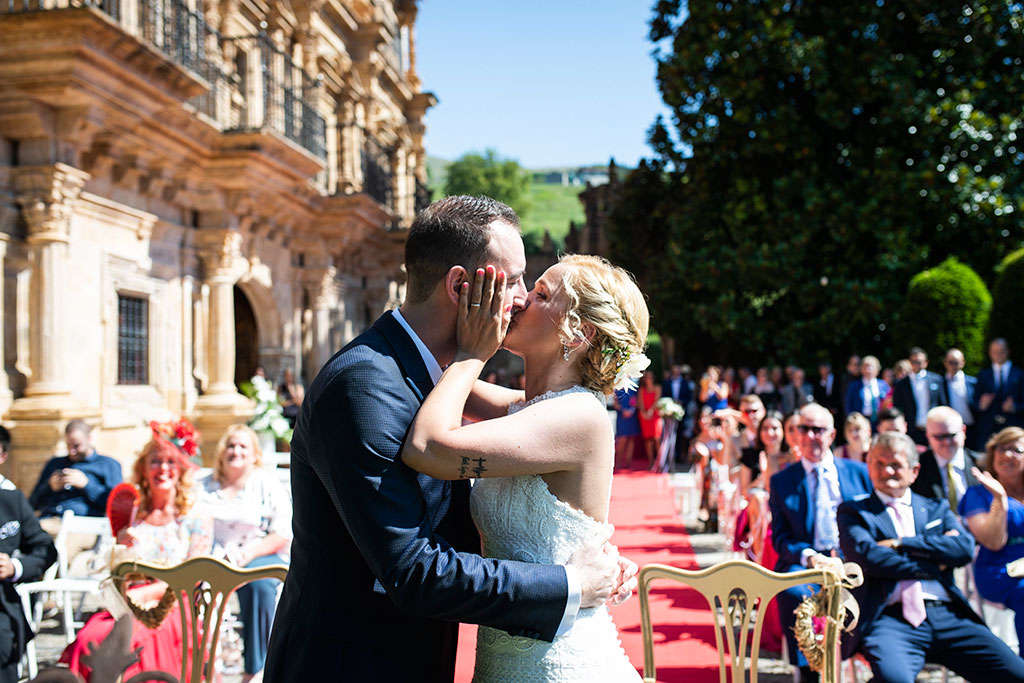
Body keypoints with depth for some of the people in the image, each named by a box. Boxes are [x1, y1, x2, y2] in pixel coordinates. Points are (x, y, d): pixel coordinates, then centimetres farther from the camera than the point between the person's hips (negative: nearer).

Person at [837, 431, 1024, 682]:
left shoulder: (937, 509, 23)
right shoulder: (853, 513, 12)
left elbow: (965, 547, 4)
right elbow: (869, 557, -6)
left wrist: (900, 544, -3)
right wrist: (935, 564, -1)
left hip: (948, 616, 4)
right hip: (892, 621, -4)